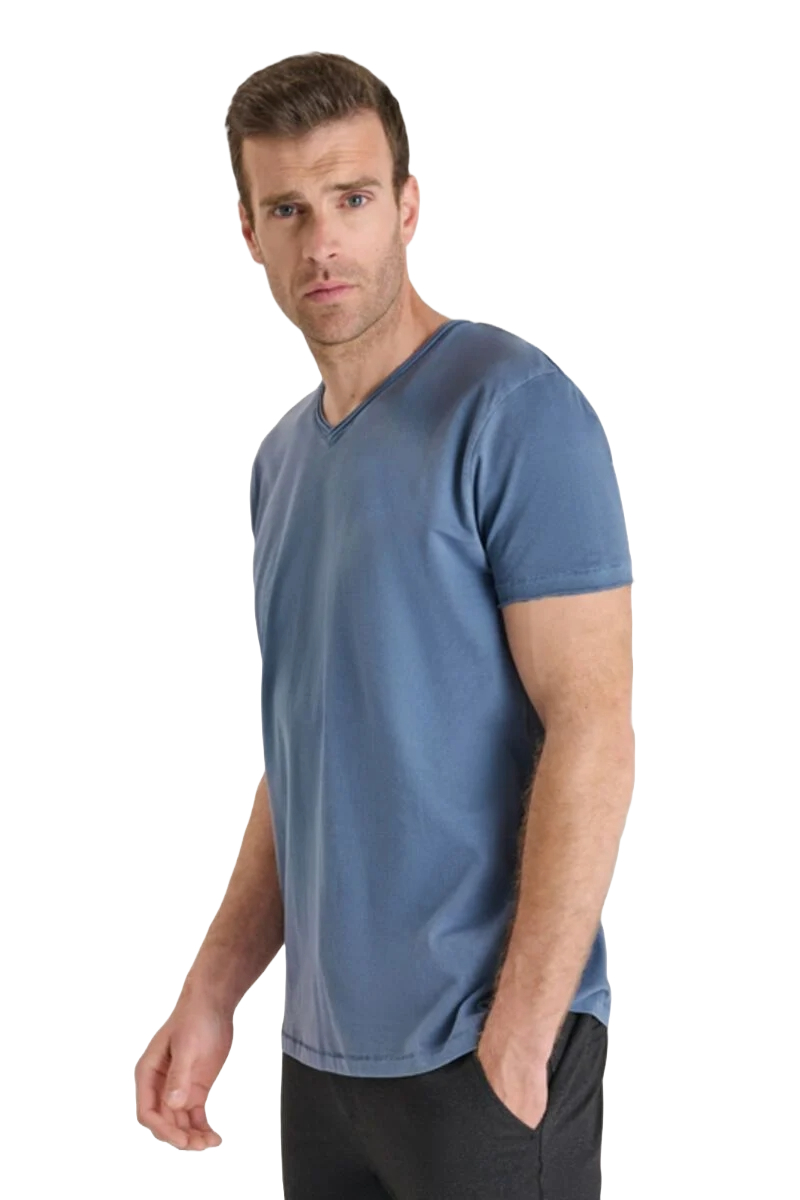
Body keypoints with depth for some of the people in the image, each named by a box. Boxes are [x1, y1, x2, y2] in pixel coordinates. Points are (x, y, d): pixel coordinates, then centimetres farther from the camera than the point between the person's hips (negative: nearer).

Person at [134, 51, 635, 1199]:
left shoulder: (516, 411, -12)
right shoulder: (284, 457, 11)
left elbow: (590, 731, -17)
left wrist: (517, 1044, -19)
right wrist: (211, 995, 10)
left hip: (480, 1048, -7)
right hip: (325, 1045, 7)